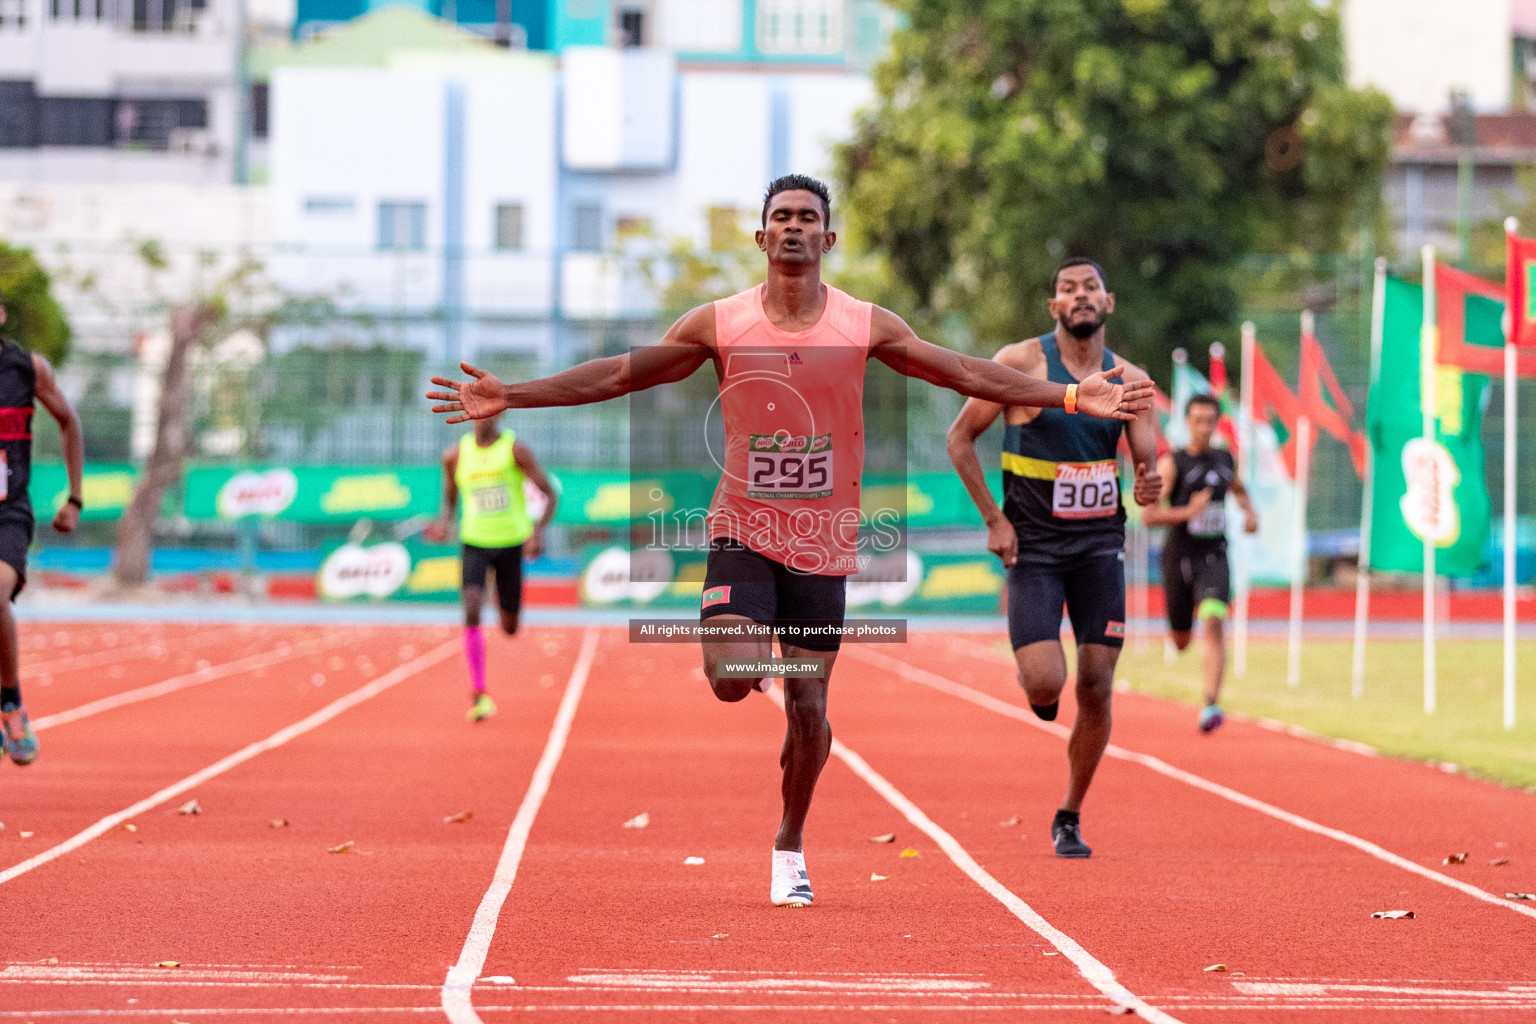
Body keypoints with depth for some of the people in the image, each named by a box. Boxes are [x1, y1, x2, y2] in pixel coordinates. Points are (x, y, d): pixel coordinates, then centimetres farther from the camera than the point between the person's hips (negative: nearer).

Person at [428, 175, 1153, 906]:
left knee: (807, 704, 2)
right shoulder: (719, 325, -3)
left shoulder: (864, 327, -2)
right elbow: (615, 376, -1)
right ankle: (749, 652, 18)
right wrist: (511, 397, -7)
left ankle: (790, 848, 24)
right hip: (743, 531, -1)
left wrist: (1072, 398, -6)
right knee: (733, 681, -21)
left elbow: (967, 374, 1)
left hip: (823, 542, 1)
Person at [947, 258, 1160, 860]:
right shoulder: (1022, 363, -7)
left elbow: (1148, 461, 3)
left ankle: (1070, 819, 15)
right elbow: (960, 437, -2)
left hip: (1100, 545, 3)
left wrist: (1149, 487, -22)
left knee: (1095, 689, -2)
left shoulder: (1129, 380, 3)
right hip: (1033, 546, -3)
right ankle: (1035, 685, 24)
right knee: (1045, 683, -16)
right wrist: (993, 519, -8)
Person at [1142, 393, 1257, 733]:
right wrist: (1188, 512, -30)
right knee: (1181, 641, 12)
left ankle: (1212, 704, -27)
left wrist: (1250, 513, 8)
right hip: (1179, 557, -1)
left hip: (1214, 558, 1)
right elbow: (1150, 515, -15)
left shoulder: (1225, 459, 6)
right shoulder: (1172, 463, -7)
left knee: (1213, 622, -23)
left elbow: (1239, 490, 29)